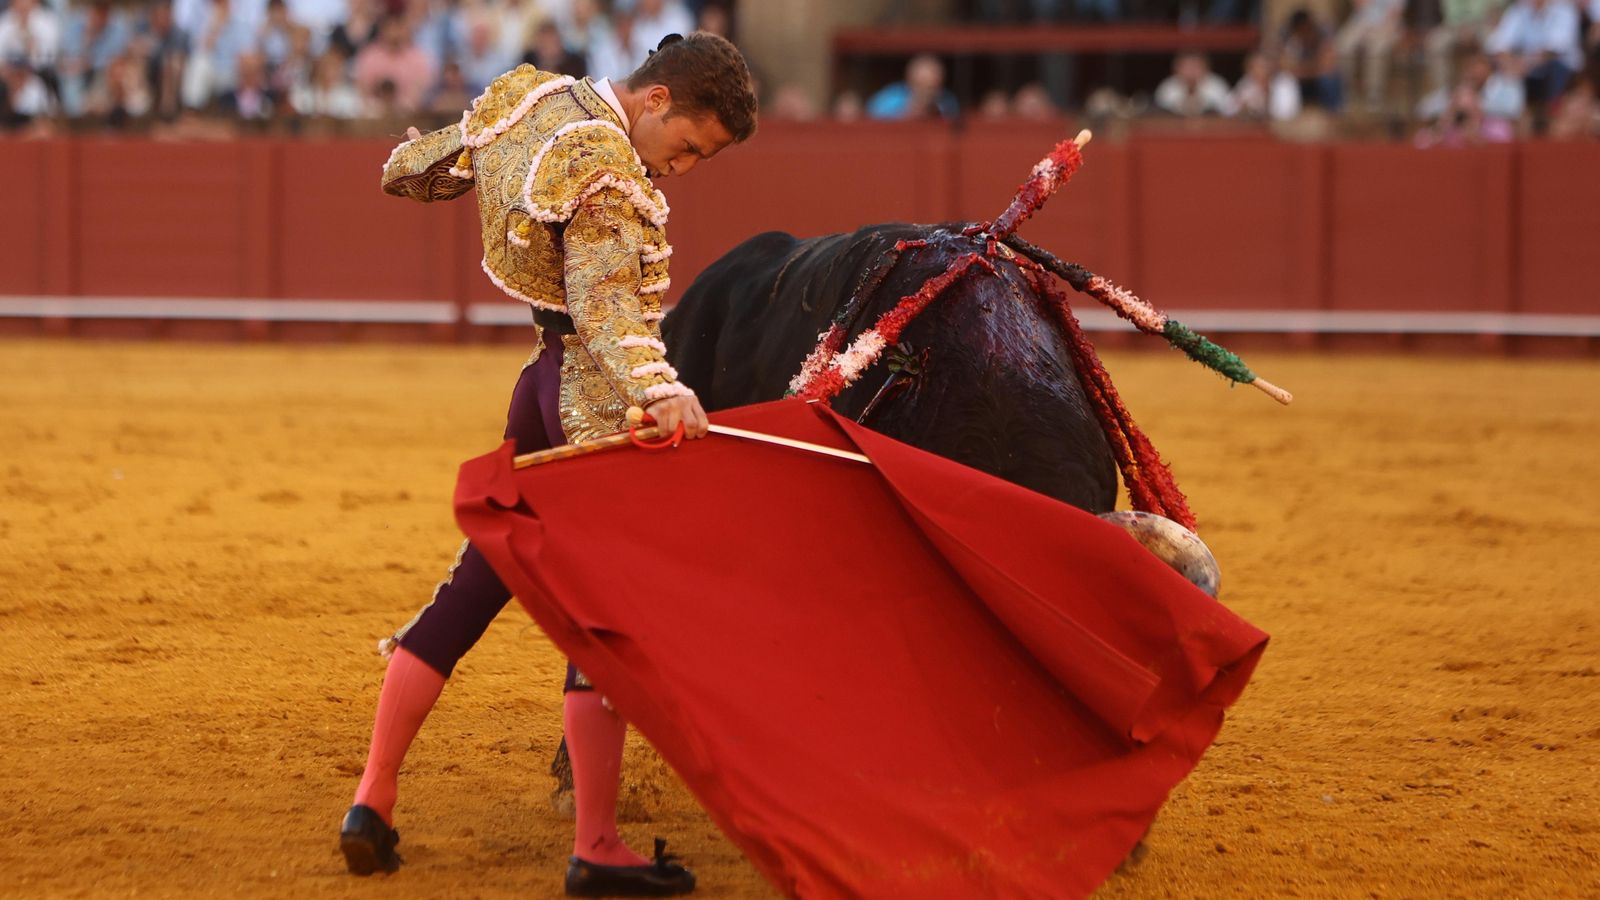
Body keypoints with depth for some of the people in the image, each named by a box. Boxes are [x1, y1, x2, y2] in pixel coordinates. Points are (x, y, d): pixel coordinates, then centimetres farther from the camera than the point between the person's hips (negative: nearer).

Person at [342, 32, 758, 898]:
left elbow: (406, 169, 21)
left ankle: (373, 801, 17)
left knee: (477, 583, 16)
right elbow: (606, 298, -34)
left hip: (545, 381, 9)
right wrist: (660, 391, -49)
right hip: (601, 401, -9)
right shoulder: (606, 168, -19)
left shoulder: (530, 100, 7)